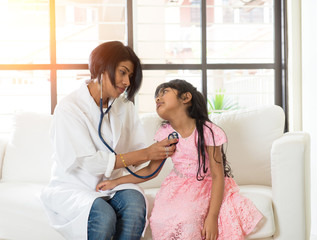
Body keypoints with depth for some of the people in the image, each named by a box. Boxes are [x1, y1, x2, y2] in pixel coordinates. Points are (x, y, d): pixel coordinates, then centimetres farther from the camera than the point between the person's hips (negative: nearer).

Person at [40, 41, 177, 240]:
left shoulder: (124, 106, 7)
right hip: (73, 188, -5)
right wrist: (146, 153, -23)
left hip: (112, 185, 5)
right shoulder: (69, 108, -13)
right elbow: (89, 163, -21)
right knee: (103, 215, -34)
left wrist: (160, 151, -20)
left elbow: (137, 150, 3)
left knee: (135, 203, -28)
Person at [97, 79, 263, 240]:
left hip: (206, 187, -4)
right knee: (161, 220, -26)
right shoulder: (165, 133, 1)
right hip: (178, 186, 4)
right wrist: (116, 182, 1)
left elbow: (217, 176, -15)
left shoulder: (207, 131, -15)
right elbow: (151, 170, 10)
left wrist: (212, 217, -21)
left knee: (185, 220, -33)